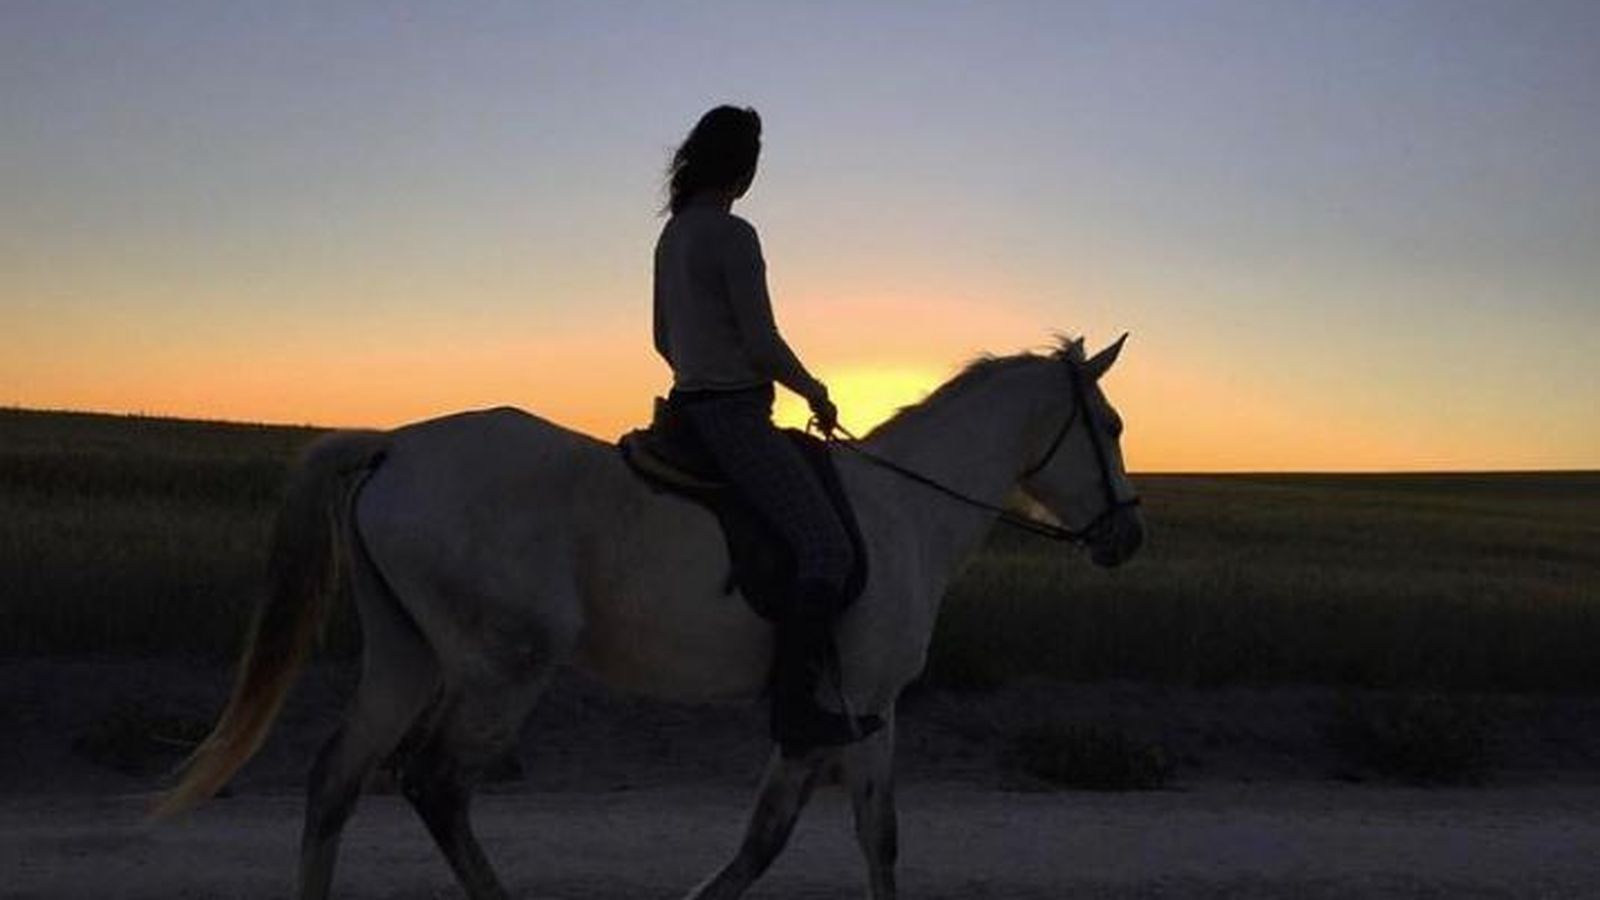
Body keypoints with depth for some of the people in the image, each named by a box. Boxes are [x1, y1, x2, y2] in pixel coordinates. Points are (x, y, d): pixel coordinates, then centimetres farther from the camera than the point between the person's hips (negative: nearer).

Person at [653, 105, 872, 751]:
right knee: (827, 547, -14)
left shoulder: (673, 233, 14)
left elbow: (663, 340, 21)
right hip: (734, 418, -10)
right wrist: (815, 393, -2)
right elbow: (763, 344, -18)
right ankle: (794, 709, -17)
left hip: (690, 407, 10)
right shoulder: (733, 236, -15)